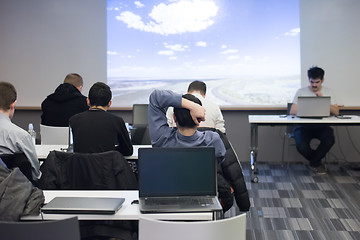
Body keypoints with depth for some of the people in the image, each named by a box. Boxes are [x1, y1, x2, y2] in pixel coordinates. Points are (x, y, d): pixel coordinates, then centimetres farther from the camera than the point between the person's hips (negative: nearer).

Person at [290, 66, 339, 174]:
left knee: (329, 139, -32)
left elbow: (336, 112, -1)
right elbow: (292, 111, -2)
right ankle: (317, 162, 5)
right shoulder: (301, 92, 6)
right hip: (304, 126, -1)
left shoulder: (328, 92, 9)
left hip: (321, 125, 1)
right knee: (302, 147, -30)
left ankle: (314, 162, -4)